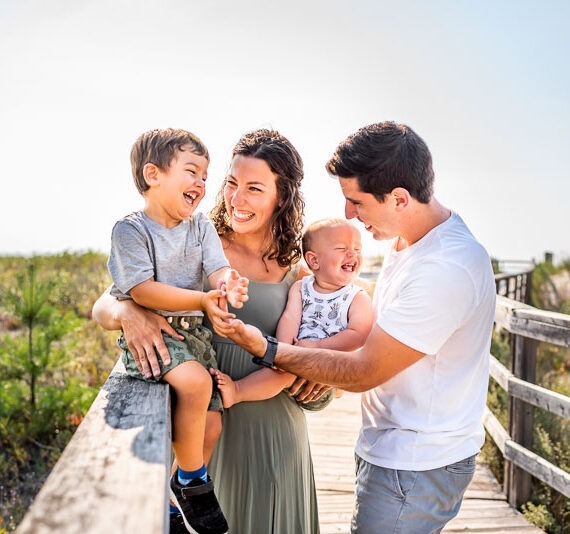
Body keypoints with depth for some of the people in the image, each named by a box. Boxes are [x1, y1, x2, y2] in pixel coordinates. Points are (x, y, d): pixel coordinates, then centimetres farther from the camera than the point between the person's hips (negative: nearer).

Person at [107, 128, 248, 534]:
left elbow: (218, 269, -6)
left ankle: (178, 499, 28)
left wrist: (228, 284, -32)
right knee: (195, 381, -32)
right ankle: (193, 482, -9)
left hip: (193, 332, 7)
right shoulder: (130, 229, -10)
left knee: (211, 425, 5)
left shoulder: (201, 227, 7)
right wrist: (202, 299, -28)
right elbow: (142, 290, -19)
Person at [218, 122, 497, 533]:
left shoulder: (445, 270, -28)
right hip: (398, 450, 9)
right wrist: (326, 372, 2)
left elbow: (364, 373, -21)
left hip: (415, 466, -9)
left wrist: (267, 351, -14)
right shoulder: (408, 241, 3)